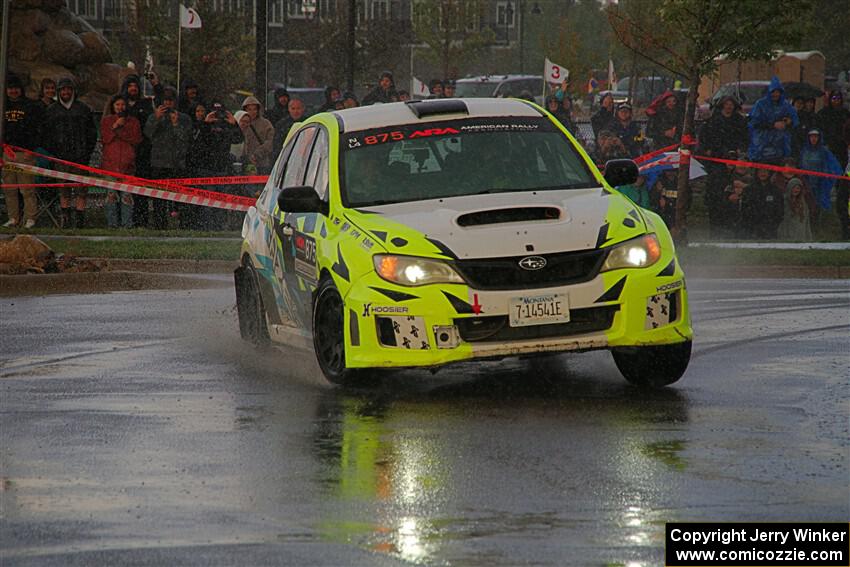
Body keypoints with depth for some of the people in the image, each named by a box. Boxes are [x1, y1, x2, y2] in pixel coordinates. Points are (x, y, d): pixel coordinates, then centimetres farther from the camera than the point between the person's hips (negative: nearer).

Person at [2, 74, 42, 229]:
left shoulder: (31, 106, 4)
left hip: (25, 152, -4)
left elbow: (34, 129, -3)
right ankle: (13, 218, 9)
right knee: (9, 189, 3)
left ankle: (30, 218, -3)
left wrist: (30, 149, -12)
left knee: (27, 189, -6)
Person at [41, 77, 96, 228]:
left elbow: (92, 132, 11)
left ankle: (80, 220, -3)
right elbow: (45, 134, 14)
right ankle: (65, 218, 7)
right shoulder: (51, 111, 12)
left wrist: (87, 152, 1)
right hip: (61, 158, 1)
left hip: (80, 158, -1)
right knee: (64, 191, 2)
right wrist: (52, 151, 2)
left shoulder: (83, 109, 10)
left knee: (81, 190, -4)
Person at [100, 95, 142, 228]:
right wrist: (115, 127, -8)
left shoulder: (133, 122, 14)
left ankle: (127, 223, -5)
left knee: (127, 194, -7)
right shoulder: (106, 121, 14)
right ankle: (112, 222, -2)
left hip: (127, 163, 0)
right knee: (111, 193, -5)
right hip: (110, 164, 0)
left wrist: (121, 131, -6)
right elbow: (105, 139, 2)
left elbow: (137, 139, 2)